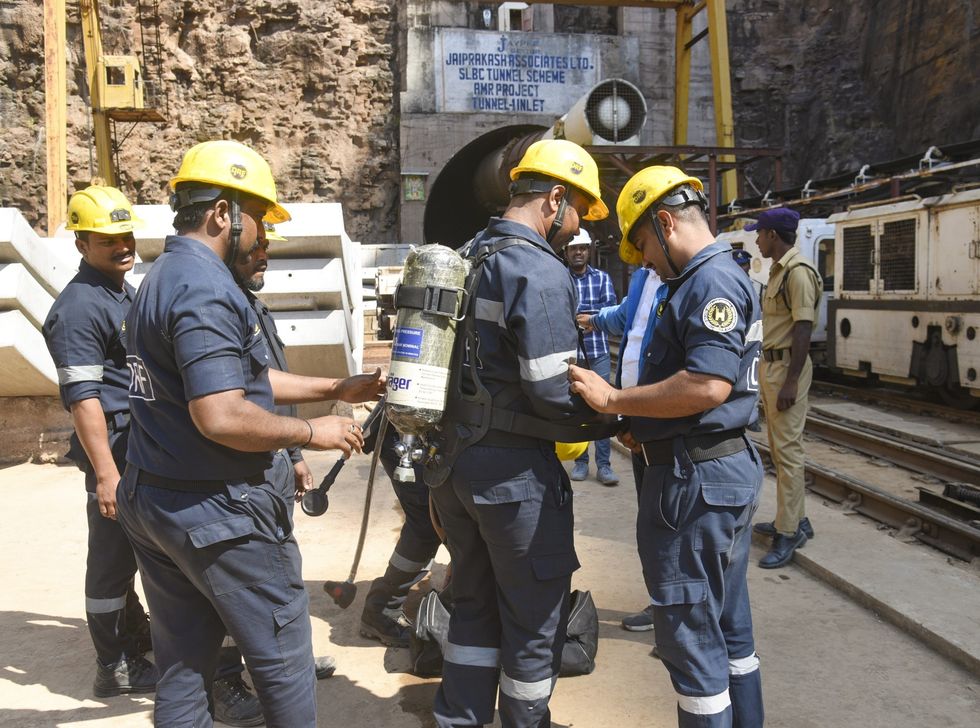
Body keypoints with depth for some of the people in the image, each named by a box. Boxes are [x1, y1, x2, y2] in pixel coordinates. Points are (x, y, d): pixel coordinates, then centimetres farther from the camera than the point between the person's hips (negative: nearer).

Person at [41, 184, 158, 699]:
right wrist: (106, 473, -26)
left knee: (128, 548, 21)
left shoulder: (126, 292, 13)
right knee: (111, 555, 2)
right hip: (115, 451, -9)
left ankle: (133, 631, 37)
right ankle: (117, 667, 14)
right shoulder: (79, 307, -16)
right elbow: (82, 398, -22)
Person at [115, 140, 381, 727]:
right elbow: (222, 417, -29)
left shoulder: (162, 278, 13)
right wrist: (312, 432, -14)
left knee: (181, 668, 17)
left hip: (151, 501, 10)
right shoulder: (205, 289, -20)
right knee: (283, 661, 7)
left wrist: (335, 389, 19)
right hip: (219, 513, -10)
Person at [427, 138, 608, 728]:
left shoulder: (466, 259, 10)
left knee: (473, 603, 21)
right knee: (534, 614, 9)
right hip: (513, 469, -8)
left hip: (452, 456, 9)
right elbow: (554, 393, -20)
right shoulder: (540, 272, -17)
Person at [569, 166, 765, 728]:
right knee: (729, 625, 20)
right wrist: (648, 430, 12)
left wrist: (613, 400, -20)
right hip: (730, 467, 11)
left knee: (690, 632, 1)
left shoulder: (712, 281, -17)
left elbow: (708, 385, -28)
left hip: (698, 479, -11)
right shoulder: (721, 278, 16)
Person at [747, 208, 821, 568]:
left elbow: (803, 329, -20)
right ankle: (795, 519, 28)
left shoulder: (798, 271, -16)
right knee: (779, 447, 16)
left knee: (788, 449, -7)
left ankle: (789, 533, -2)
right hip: (771, 364, 11)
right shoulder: (779, 270, 15)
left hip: (788, 366, -11)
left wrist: (791, 381, -23)